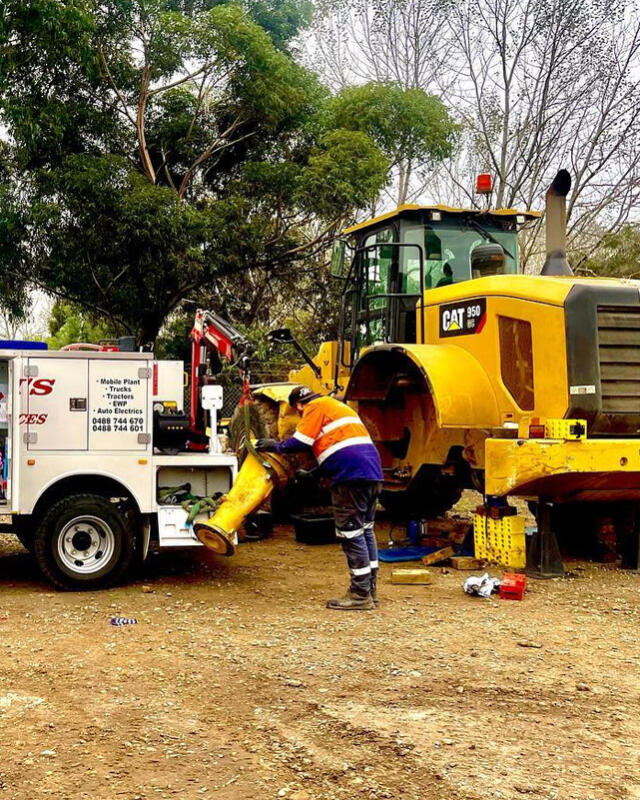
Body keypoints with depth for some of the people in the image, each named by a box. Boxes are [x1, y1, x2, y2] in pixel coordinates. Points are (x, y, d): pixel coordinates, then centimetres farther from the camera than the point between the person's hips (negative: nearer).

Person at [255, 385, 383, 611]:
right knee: (366, 531, 15)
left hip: (351, 475, -9)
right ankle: (370, 590, 21)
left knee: (351, 534, -5)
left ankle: (360, 594, -3)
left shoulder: (315, 407, 1)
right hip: (372, 472, 9)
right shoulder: (338, 406, 29)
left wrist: (275, 446, 8)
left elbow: (300, 442, -7)